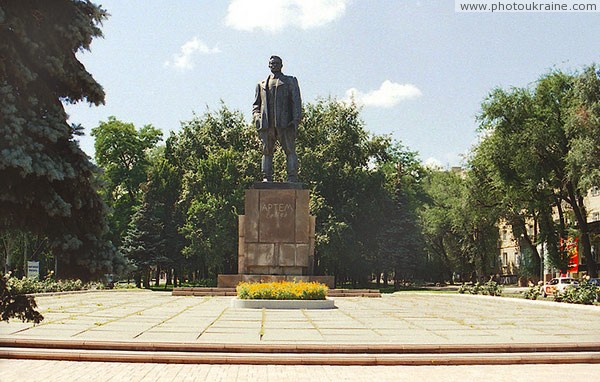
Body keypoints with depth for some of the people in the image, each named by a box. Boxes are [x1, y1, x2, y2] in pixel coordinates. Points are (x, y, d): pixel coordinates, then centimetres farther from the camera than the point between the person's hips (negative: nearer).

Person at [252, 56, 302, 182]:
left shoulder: (290, 81, 16)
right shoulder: (262, 84, 24)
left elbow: (296, 101, 6)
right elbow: (256, 103, 21)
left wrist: (296, 119, -8)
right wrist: (256, 116, 0)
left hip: (284, 123, -3)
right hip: (266, 123, 3)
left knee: (290, 150, -7)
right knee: (267, 151, 0)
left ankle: (292, 178, -9)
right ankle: (266, 177, 1)